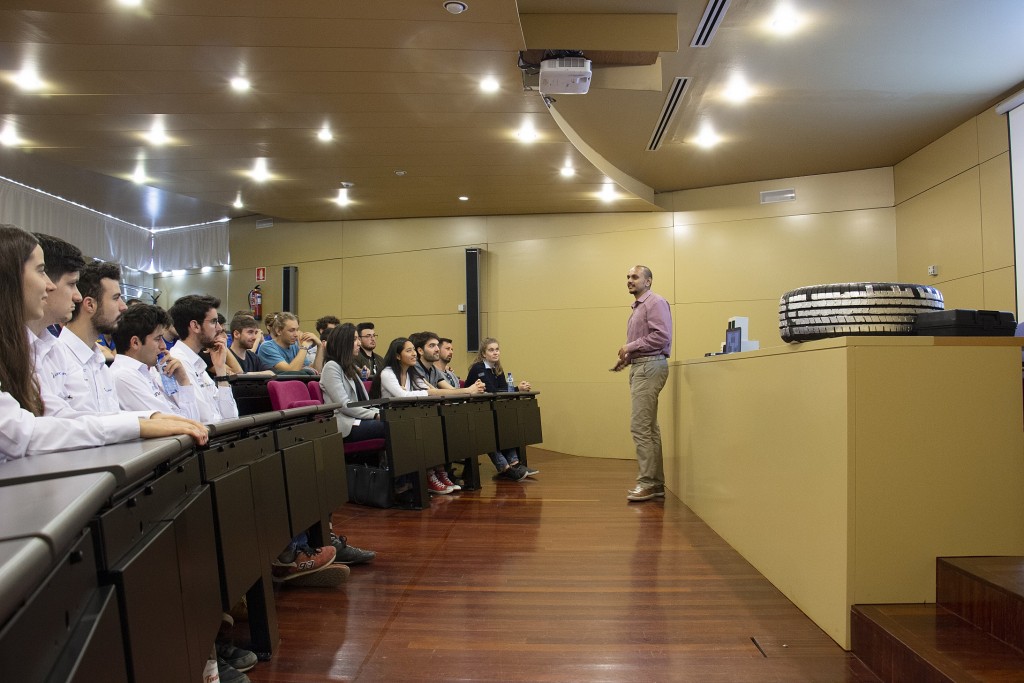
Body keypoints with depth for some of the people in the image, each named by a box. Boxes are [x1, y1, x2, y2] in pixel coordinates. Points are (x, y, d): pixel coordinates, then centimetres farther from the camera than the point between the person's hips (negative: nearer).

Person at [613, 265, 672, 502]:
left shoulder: (655, 302, -7)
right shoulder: (637, 307, 23)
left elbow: (661, 336, -18)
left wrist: (631, 346, -14)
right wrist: (626, 358, 10)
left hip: (650, 366, -10)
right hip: (639, 367, 10)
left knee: (640, 426, -13)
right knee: (649, 427, 10)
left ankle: (647, 482, -9)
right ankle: (656, 483, 14)